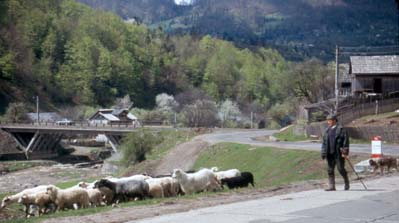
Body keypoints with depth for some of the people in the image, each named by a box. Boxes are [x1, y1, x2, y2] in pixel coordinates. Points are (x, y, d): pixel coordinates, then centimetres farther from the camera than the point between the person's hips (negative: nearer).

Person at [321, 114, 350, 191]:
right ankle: (331, 186, 8)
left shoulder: (341, 129, -5)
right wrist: (323, 153, 9)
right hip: (330, 154, 6)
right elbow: (324, 142, 16)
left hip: (338, 153, -6)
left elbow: (346, 141, -8)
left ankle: (346, 183, 20)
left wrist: (345, 152, -13)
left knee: (340, 169, -2)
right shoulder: (327, 130, 14)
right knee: (330, 170, 4)